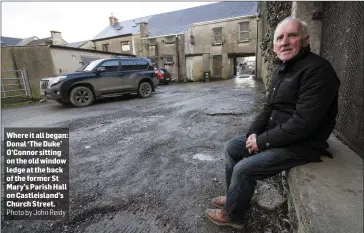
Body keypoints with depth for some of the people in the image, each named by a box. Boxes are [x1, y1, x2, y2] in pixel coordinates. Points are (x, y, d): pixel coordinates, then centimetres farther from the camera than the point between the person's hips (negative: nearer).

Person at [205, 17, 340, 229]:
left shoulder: (317, 70, -21)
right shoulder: (281, 70, 9)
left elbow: (303, 123, -28)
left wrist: (262, 141, -19)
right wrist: (253, 133, -4)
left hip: (301, 145, -9)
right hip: (274, 134, 9)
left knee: (243, 169, -16)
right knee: (231, 148, 8)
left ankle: (232, 215, 12)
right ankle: (235, 198, 24)